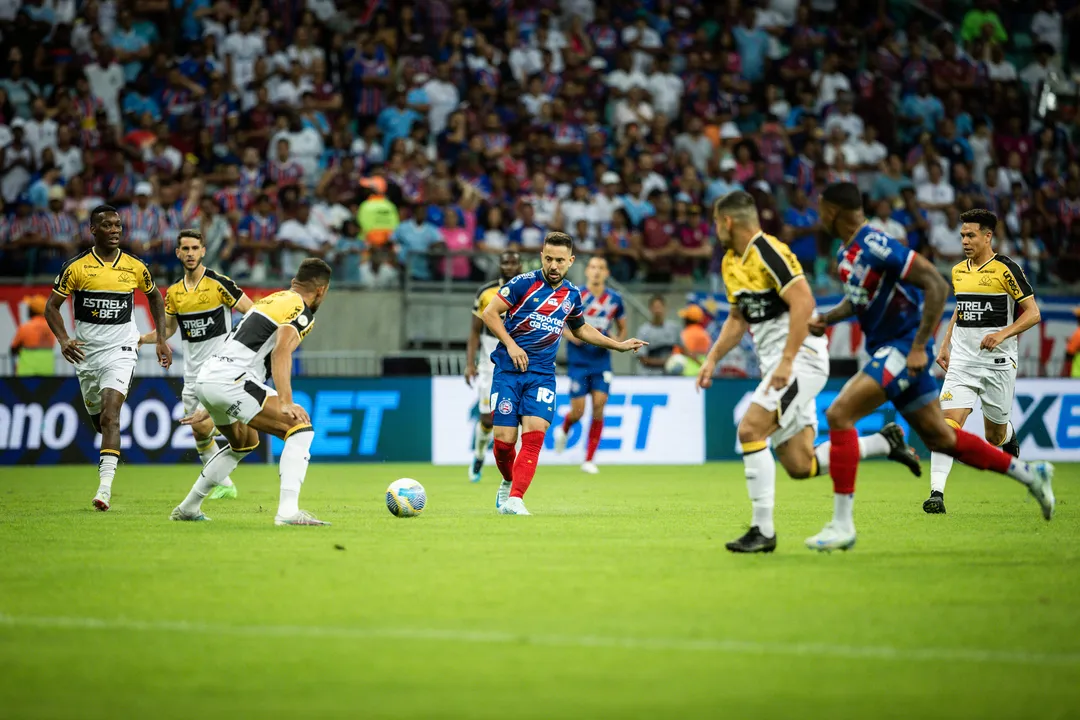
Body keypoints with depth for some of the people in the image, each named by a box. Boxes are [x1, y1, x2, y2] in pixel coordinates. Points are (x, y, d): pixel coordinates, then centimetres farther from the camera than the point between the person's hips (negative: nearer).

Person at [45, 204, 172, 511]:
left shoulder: (135, 267, 1)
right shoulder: (76, 267, -4)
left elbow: (155, 298, 18)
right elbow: (51, 305, 0)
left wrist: (161, 339, 10)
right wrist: (63, 340, -17)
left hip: (121, 350, -2)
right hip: (86, 352, 2)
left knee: (110, 413, -20)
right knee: (98, 419, 14)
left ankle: (105, 485, -27)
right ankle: (110, 456, 48)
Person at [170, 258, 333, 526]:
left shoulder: (272, 300, 26)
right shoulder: (302, 312, -2)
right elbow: (281, 353, -22)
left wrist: (210, 409, 41)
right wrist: (286, 403, -32)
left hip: (206, 378, 9)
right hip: (230, 381, -9)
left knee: (244, 442, 32)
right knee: (300, 429, -10)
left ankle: (188, 508, 39)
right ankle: (288, 511, -25)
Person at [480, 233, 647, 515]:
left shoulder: (572, 295, 10)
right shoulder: (525, 283, -6)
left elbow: (580, 329, 29)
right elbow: (490, 312, -5)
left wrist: (618, 345, 27)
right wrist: (510, 344, -16)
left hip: (542, 375, 3)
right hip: (508, 370, -3)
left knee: (534, 435, -18)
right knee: (504, 439, -7)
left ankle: (514, 499, -21)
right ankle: (508, 483, 24)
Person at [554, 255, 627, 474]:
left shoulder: (615, 299, 2)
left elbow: (622, 328, 15)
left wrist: (618, 340, -6)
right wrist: (570, 334, -17)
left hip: (602, 360, 2)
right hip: (578, 359, -2)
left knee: (599, 407, -9)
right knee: (578, 411, -4)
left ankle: (589, 460, 0)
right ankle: (563, 429, 34)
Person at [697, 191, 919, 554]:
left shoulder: (769, 252, -15)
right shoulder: (731, 263, 15)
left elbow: (803, 302, -23)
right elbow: (738, 318, 26)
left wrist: (786, 361, -27)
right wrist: (713, 358, 14)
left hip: (801, 357, -10)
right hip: (776, 365, 10)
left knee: (750, 429, -22)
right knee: (800, 466, 4)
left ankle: (763, 530, -19)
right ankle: (884, 442, 21)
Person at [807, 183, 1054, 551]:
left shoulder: (876, 246, -21)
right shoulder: (845, 252, 8)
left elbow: (936, 285, -24)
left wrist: (918, 347, -26)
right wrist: (827, 318, 7)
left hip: (904, 347, -10)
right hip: (885, 349, 10)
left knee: (839, 413, -20)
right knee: (939, 437, 16)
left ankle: (842, 524, -18)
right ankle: (1030, 474, 30)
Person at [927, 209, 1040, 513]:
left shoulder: (1006, 269, -8)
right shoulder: (958, 271, 10)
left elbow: (1033, 313, -8)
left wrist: (1003, 334, -21)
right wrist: (945, 345, 16)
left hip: (998, 362, -4)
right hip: (962, 360, 4)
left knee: (994, 436, 8)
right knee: (948, 423, -15)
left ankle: (1009, 435, 47)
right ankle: (937, 492, -19)